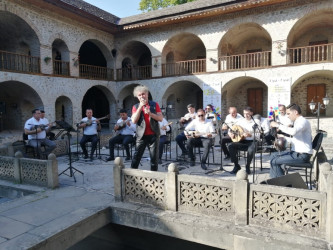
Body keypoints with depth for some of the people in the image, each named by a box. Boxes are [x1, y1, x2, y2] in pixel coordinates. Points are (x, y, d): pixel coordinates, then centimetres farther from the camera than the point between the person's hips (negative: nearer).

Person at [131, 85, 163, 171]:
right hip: (141, 135, 0)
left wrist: (150, 113, -15)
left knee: (154, 157, 5)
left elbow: (161, 118, -1)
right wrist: (140, 107, -11)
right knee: (137, 156, -2)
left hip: (153, 134, 1)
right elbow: (134, 121, -8)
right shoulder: (136, 107, 7)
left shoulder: (154, 105, 7)